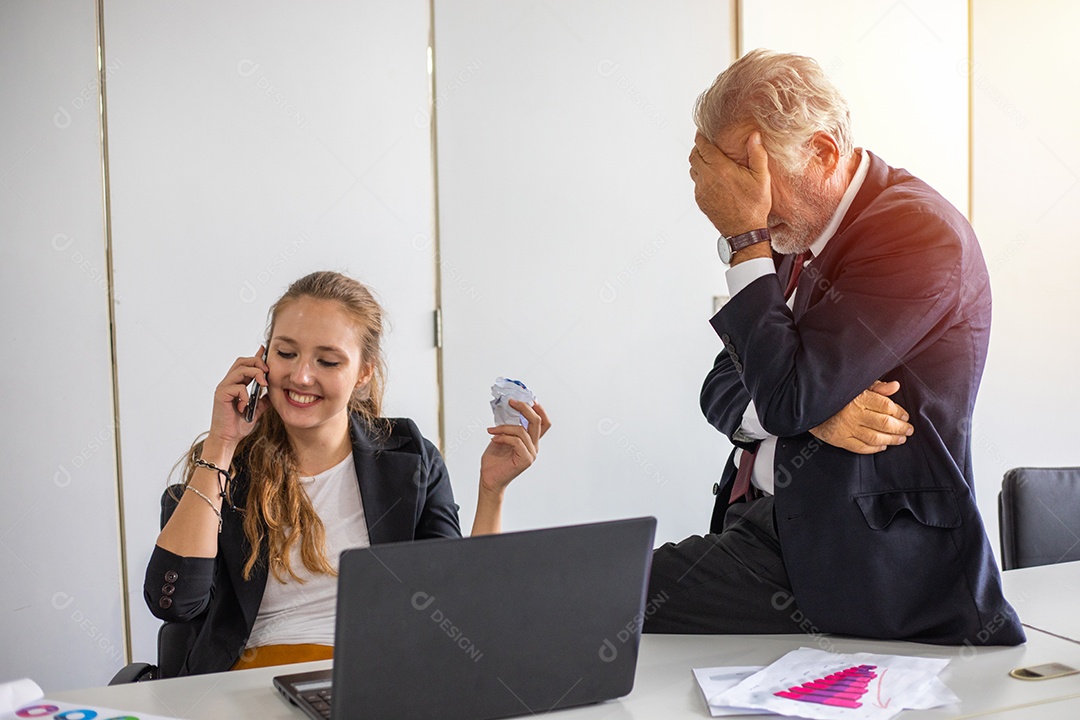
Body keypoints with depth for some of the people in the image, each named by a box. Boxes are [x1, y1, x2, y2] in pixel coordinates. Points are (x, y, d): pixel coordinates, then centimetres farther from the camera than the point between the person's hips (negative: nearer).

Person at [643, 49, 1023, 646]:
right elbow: (721, 391, 9)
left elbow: (788, 398, -22)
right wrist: (816, 413, -13)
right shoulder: (795, 231, 10)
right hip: (763, 516, 8)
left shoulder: (920, 232, -15)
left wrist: (746, 239, -16)